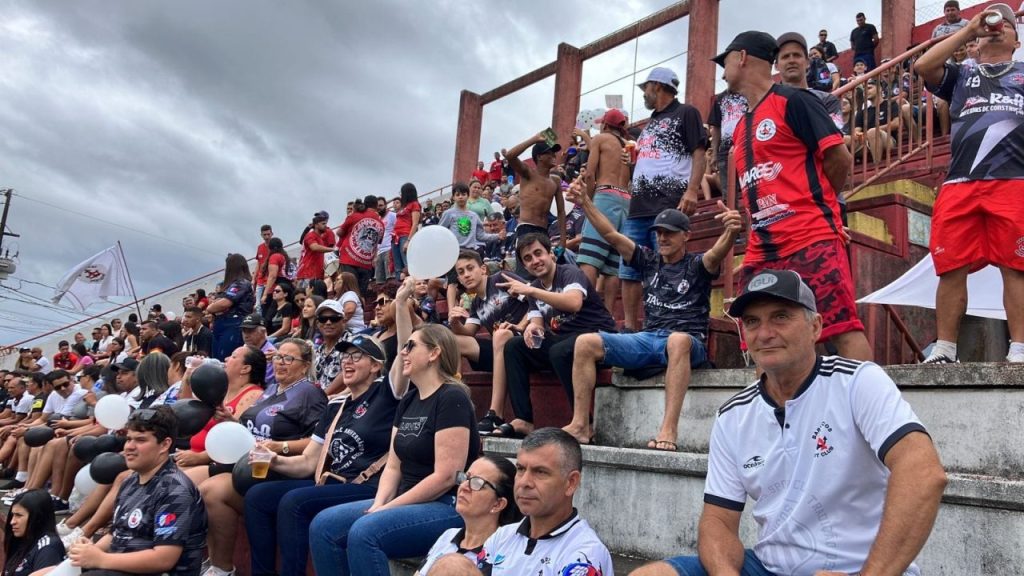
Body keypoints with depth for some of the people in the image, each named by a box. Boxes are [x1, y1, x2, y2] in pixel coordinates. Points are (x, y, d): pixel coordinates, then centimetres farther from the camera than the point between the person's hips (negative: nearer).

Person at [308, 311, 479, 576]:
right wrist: (378, 504, -6)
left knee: (365, 533, -30)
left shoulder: (451, 398, -13)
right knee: (323, 526, -5)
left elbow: (446, 476, -19)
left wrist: (387, 508, -15)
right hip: (409, 504, 9)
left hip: (448, 507, -9)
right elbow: (393, 467, 13)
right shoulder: (408, 401, 14)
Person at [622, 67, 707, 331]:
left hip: (669, 207, -8)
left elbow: (699, 153, -7)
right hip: (638, 207, 8)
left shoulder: (685, 113, 3)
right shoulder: (651, 123, 27)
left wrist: (691, 191, -18)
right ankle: (629, 327, 10)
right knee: (629, 270, 4)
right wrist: (633, 159, 14)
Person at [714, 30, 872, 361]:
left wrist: (812, 204, 6)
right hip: (761, 250, 8)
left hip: (812, 240, -8)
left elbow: (840, 158, -6)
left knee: (842, 327, -11)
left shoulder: (791, 101, -2)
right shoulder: (741, 127, 22)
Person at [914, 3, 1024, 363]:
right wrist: (968, 30, 12)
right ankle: (944, 349, 0)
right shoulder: (961, 77, 26)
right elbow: (923, 66, 7)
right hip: (959, 184, 1)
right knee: (952, 268, -4)